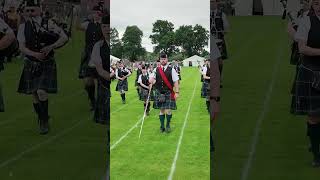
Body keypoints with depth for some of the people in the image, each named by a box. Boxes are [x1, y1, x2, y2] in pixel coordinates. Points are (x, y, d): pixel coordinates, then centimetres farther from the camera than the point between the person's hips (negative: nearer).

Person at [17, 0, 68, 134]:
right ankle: (41, 120, 30)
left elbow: (64, 37, -6)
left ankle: (45, 121, 0)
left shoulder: (48, 25, -3)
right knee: (34, 95, 10)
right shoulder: (23, 27, 1)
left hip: (47, 65, -3)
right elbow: (22, 47, -6)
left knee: (42, 92, -17)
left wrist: (51, 47, -20)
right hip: (31, 65, 3)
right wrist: (35, 54, -24)